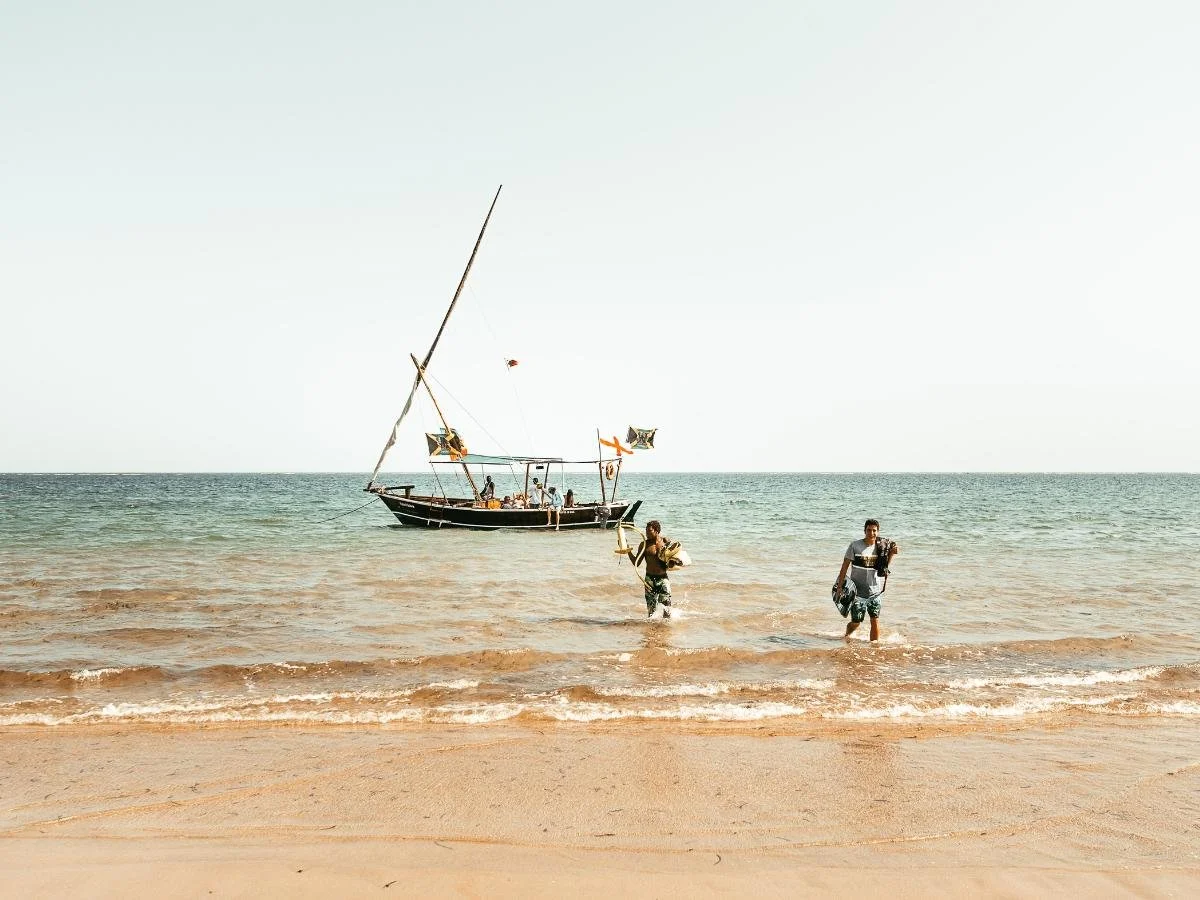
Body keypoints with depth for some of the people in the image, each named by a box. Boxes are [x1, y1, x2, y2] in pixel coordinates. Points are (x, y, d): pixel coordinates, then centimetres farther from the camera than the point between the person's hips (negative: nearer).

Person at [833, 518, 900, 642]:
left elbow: (885, 566, 16)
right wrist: (839, 587, -11)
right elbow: (844, 567, -7)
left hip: (874, 591, 3)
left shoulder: (880, 547, 2)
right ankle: (847, 636, 34)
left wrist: (891, 554, 0)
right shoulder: (855, 546, -9)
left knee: (875, 621, 0)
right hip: (858, 591, -3)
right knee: (856, 622, 3)